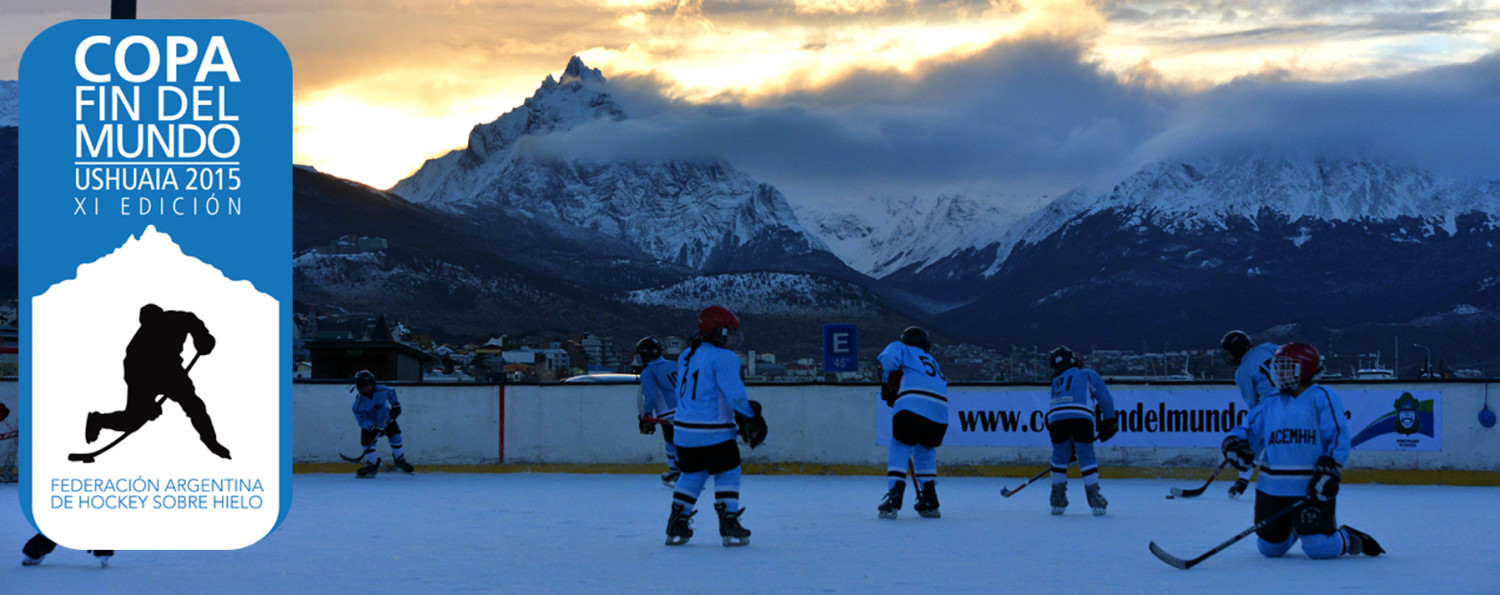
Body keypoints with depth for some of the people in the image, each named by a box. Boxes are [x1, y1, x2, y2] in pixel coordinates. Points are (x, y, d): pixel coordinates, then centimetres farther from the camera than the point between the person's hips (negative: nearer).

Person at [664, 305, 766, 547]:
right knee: (727, 473, 7)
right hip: (714, 432, -7)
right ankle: (729, 523, 2)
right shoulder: (724, 358, -11)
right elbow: (734, 395, -19)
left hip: (684, 429, 7)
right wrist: (751, 416, -6)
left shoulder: (687, 355, 14)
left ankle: (676, 525, 15)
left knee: (692, 473, 19)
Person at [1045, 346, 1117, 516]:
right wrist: (1109, 422, 18)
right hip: (1081, 416, -3)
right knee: (1087, 458, 5)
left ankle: (1057, 502, 20)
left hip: (1055, 418, 3)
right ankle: (1095, 500, -2)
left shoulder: (1057, 382, 37)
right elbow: (1104, 396, 14)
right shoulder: (1088, 374, 28)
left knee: (1059, 457, 20)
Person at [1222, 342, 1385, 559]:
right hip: (1272, 489, 5)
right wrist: (1235, 444, -10)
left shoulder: (1322, 397, -3)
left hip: (1312, 489, -5)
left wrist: (1329, 472, -22)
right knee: (1270, 548, 10)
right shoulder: (1271, 403, 14)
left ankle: (1349, 540, 16)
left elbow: (1338, 437, -10)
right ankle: (1291, 529, 42)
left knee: (1318, 548, -15)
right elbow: (1248, 430, 14)